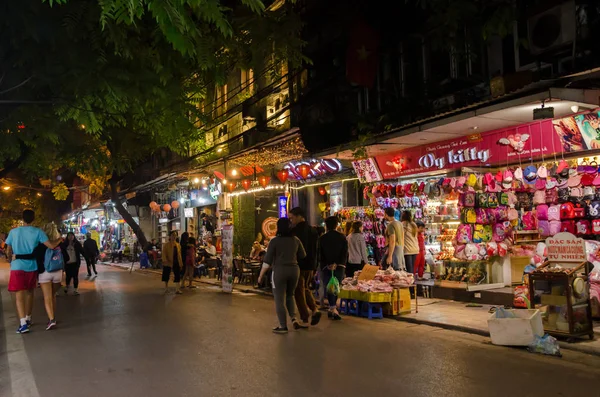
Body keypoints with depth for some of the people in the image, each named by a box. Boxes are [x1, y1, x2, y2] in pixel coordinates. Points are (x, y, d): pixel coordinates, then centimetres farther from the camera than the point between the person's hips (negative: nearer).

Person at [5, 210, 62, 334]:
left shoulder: (13, 232, 0)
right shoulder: (37, 232, -4)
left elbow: (8, 252, 7)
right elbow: (51, 246, -11)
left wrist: (11, 261, 26)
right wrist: (60, 239, 8)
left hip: (17, 267, -1)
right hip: (32, 266, 1)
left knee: (19, 296, -3)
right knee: (29, 293, 20)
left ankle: (23, 324, -15)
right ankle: (28, 319, 32)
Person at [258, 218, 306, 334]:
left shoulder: (275, 241, -7)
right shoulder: (296, 240, 4)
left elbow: (267, 261, -7)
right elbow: (303, 256, 13)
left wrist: (261, 275, 0)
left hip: (279, 271, -4)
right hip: (294, 269, 4)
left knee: (280, 299, 5)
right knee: (290, 295, 23)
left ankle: (283, 326, 9)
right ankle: (294, 317, 8)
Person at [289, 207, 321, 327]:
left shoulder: (295, 231, -15)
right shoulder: (313, 230, 9)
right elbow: (315, 250, 13)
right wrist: (314, 267, 18)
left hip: (298, 266, -7)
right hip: (310, 266, 7)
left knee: (299, 291, 3)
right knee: (306, 288, 23)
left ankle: (305, 320, 6)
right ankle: (314, 309, 4)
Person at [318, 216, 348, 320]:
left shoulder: (322, 238, 2)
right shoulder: (342, 237, 2)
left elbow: (320, 254, -2)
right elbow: (345, 253, -6)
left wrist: (327, 265, -6)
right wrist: (337, 264, -10)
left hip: (326, 267, -1)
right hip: (340, 266, 1)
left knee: (329, 287, 4)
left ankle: (333, 309, -7)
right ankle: (332, 308, 16)